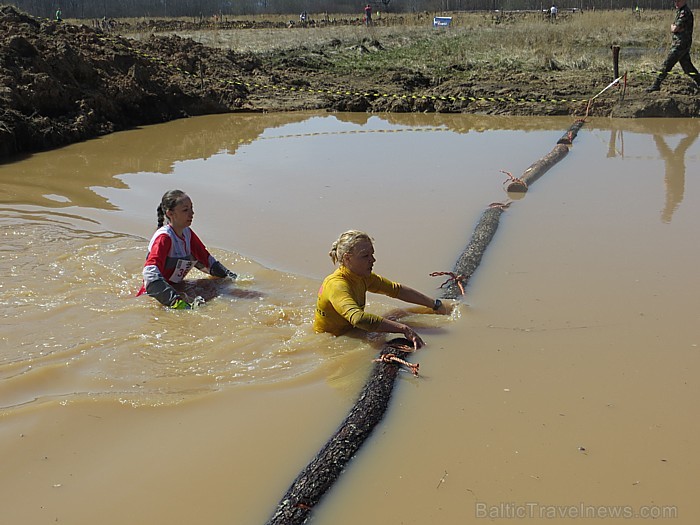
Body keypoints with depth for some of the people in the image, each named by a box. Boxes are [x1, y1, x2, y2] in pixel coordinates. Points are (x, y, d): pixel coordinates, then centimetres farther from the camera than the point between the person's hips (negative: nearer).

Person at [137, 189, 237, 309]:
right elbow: (150, 272, -34)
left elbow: (206, 260, 23)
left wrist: (229, 275, 13)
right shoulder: (164, 237, -19)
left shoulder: (188, 233, 6)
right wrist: (175, 300, -44)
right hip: (153, 295, -8)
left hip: (175, 289, 8)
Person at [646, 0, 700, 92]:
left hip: (680, 45, -10)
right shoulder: (680, 11, 16)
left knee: (667, 64, -8)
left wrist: (672, 27, 3)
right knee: (687, 66, 14)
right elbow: (674, 27, 18)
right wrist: (674, 27, -3)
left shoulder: (685, 13, -16)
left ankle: (656, 85, -6)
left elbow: (674, 29, -17)